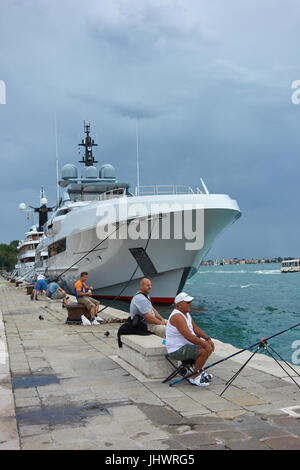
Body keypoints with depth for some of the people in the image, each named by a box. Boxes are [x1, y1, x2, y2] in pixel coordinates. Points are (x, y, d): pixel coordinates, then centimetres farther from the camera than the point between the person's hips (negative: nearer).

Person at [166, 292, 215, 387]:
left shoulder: (186, 313, 10)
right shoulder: (177, 316, -23)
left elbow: (195, 328, 16)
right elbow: (188, 336, -30)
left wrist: (207, 339, 3)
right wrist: (204, 344, -25)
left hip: (185, 345, 11)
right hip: (177, 350, -11)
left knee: (209, 347, 14)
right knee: (204, 351, -23)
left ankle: (199, 371, 25)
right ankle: (194, 378, -9)